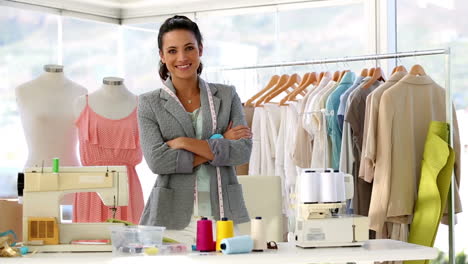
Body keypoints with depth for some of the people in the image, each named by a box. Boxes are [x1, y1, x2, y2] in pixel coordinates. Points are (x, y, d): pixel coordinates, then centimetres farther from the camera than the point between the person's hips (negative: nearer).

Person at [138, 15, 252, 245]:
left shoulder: (227, 96, 10)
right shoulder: (149, 103, 5)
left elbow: (243, 151, -2)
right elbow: (157, 160, -8)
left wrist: (186, 142, -9)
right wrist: (218, 145, -7)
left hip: (223, 215, 1)